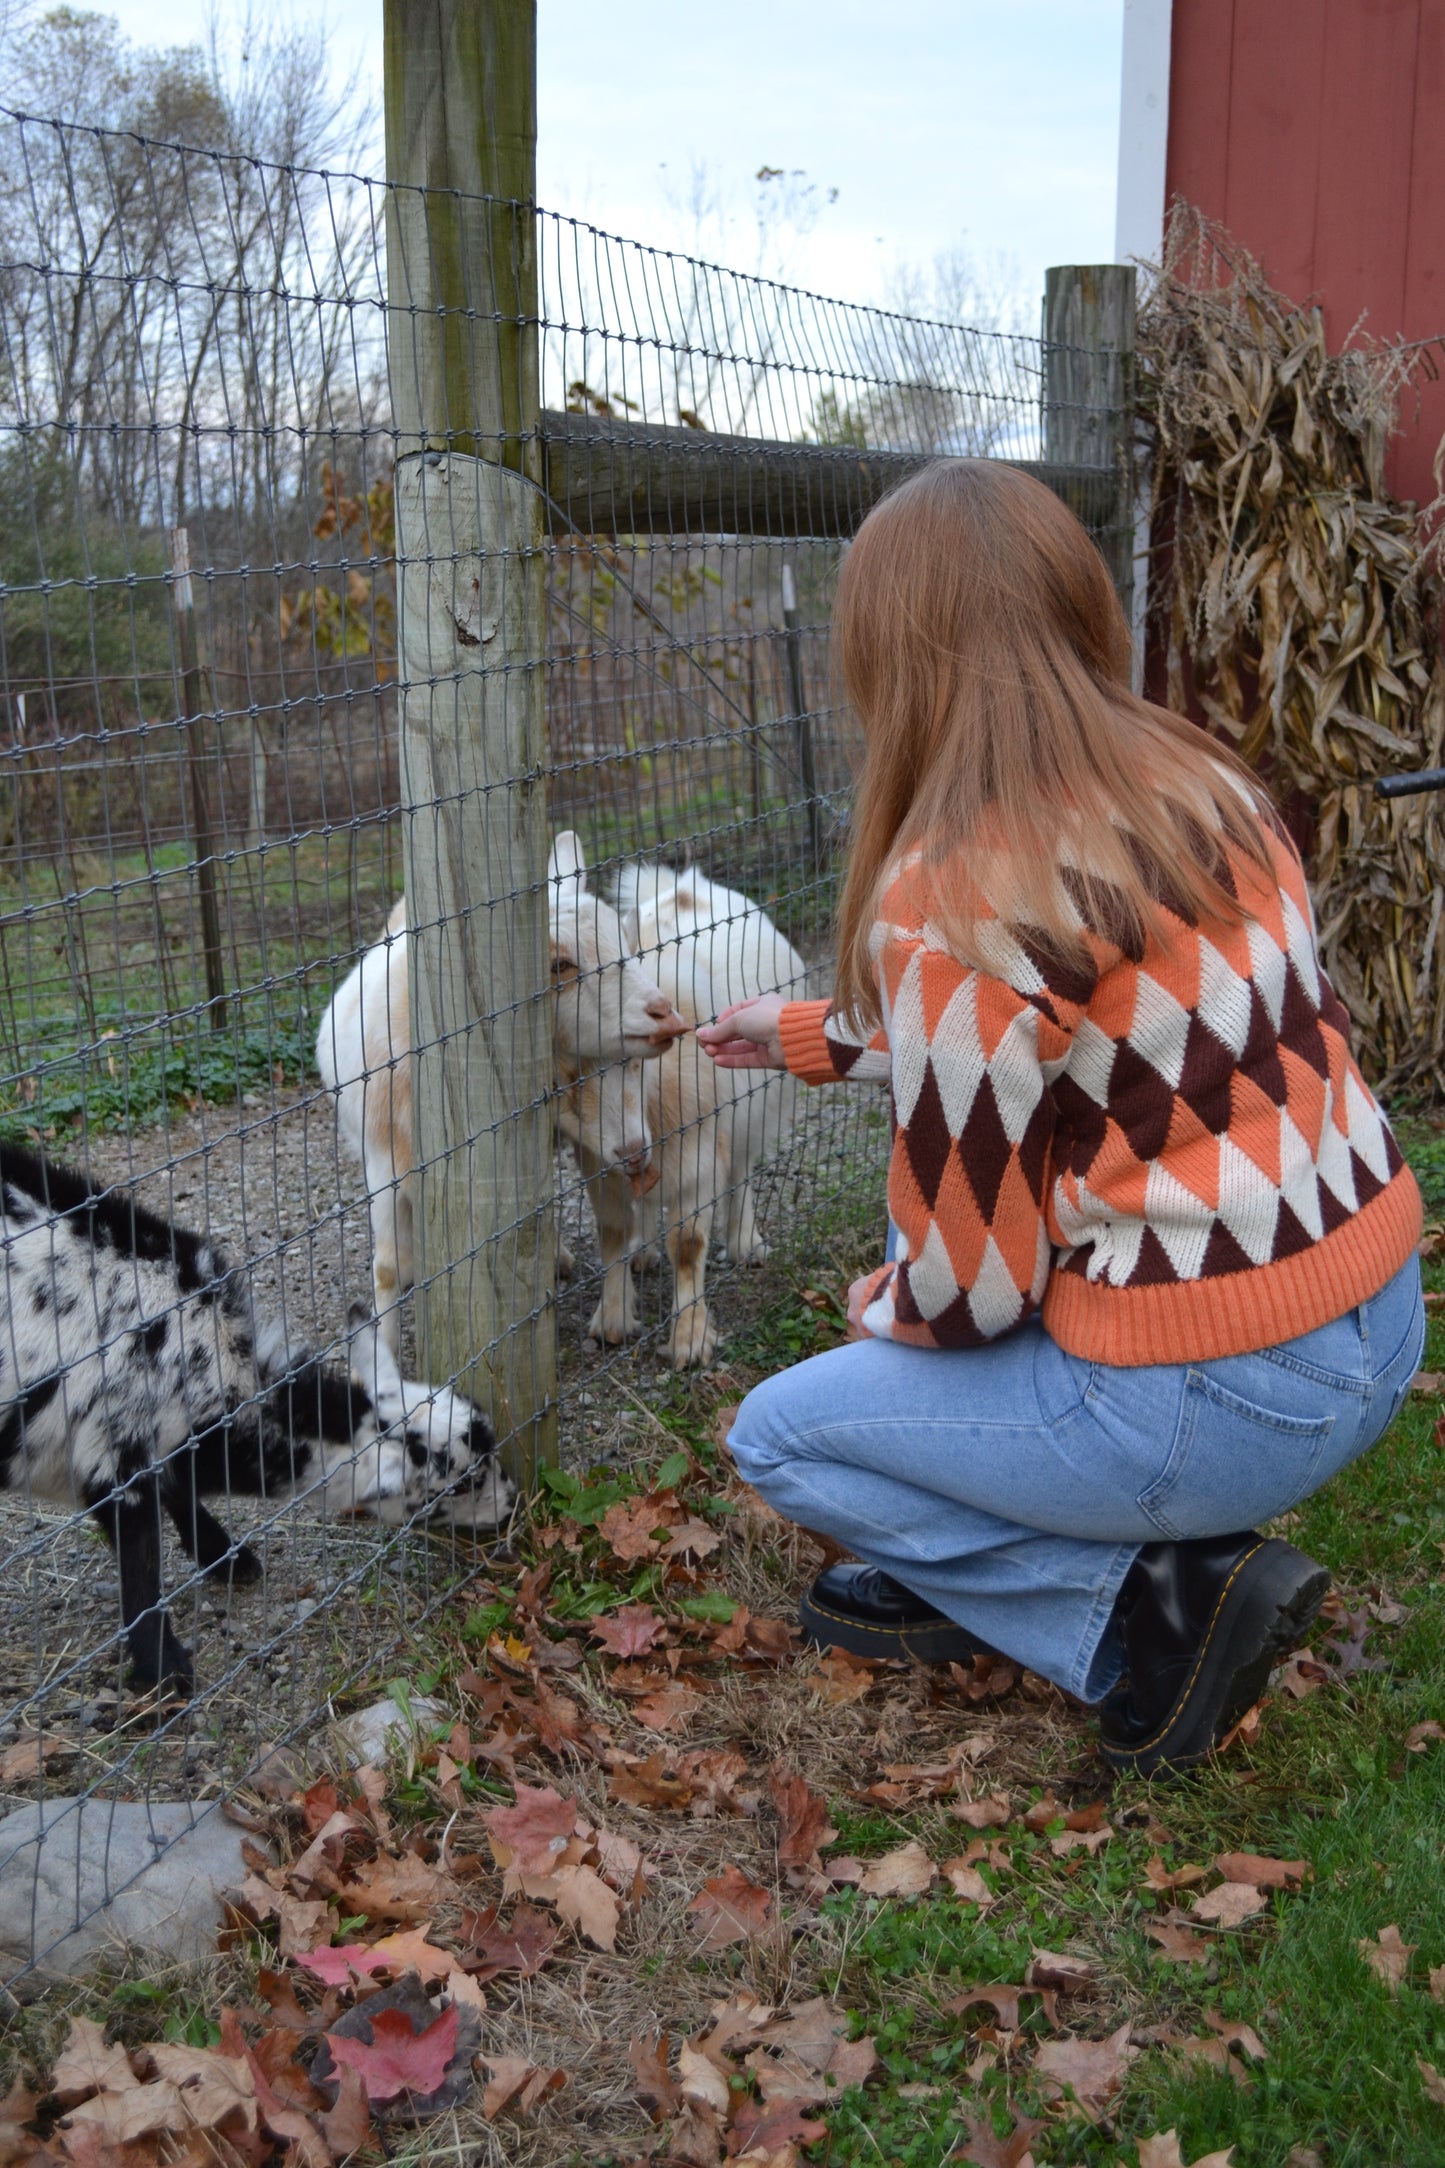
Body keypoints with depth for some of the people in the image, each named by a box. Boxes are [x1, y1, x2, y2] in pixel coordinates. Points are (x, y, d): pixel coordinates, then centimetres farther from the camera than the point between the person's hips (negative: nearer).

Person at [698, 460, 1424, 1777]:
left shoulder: (946, 902, -21)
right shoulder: (1201, 780, 3)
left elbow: (969, 1283, -14)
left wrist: (889, 1309, 9)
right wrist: (819, 1037, 29)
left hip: (1222, 1404, -8)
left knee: (780, 1437, 12)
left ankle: (1155, 1601, 3)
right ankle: (965, 1575, 26)